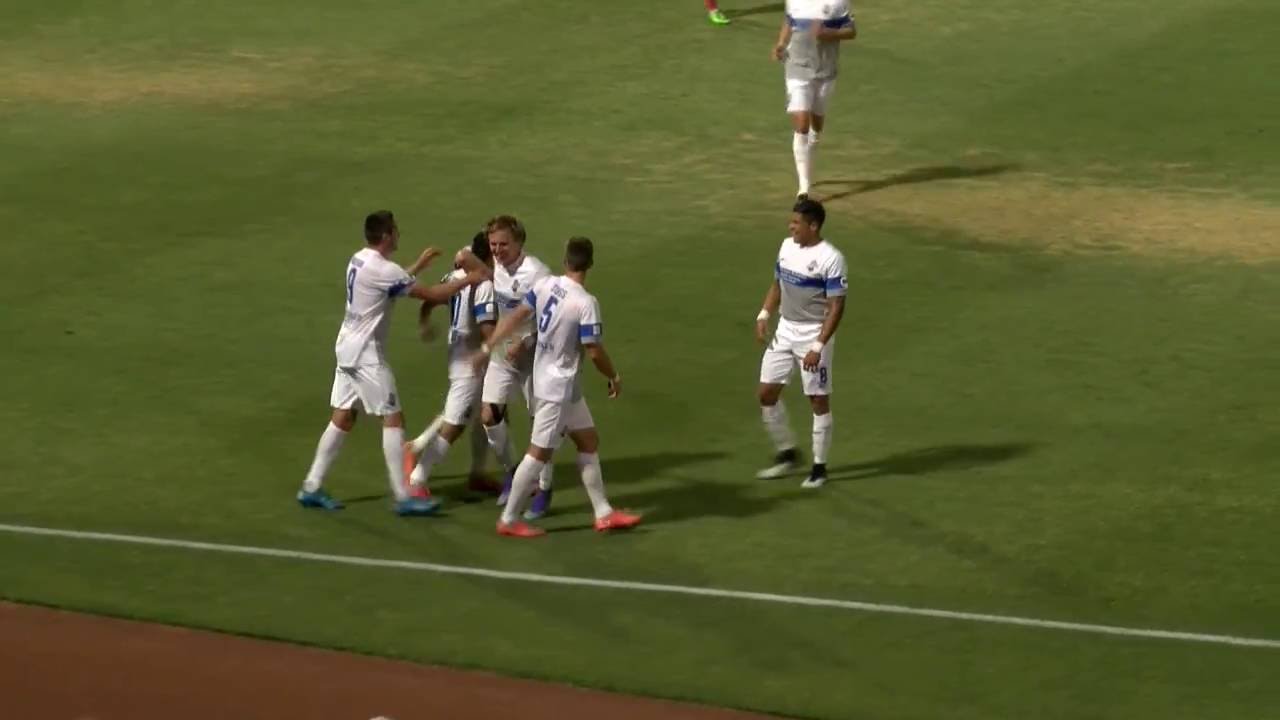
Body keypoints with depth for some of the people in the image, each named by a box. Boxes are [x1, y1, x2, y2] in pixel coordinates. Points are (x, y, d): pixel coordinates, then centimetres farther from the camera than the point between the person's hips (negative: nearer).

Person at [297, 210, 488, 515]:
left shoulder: (359, 261, 8)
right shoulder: (382, 270, -21)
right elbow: (430, 294, -17)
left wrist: (418, 266, 25)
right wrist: (468, 279, -7)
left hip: (348, 348, 9)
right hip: (367, 354, -9)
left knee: (342, 418, 12)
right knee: (393, 419, -5)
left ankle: (312, 488, 14)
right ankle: (403, 498, -5)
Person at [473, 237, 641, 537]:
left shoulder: (545, 285, -4)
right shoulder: (585, 303, -24)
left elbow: (516, 316, 4)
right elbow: (594, 352, -19)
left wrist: (488, 347, 14)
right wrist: (614, 377, -1)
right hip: (558, 387, -8)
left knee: (589, 441, 16)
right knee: (540, 453, 1)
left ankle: (603, 513, 20)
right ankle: (509, 520, 8)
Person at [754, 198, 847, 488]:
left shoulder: (830, 258, -19)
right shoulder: (787, 246, 3)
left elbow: (836, 307, -19)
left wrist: (818, 347, -24)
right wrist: (764, 314, 3)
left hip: (813, 334, -7)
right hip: (785, 330, 7)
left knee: (819, 400, 2)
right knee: (767, 394, 7)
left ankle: (819, 467, 13)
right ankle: (787, 454, 25)